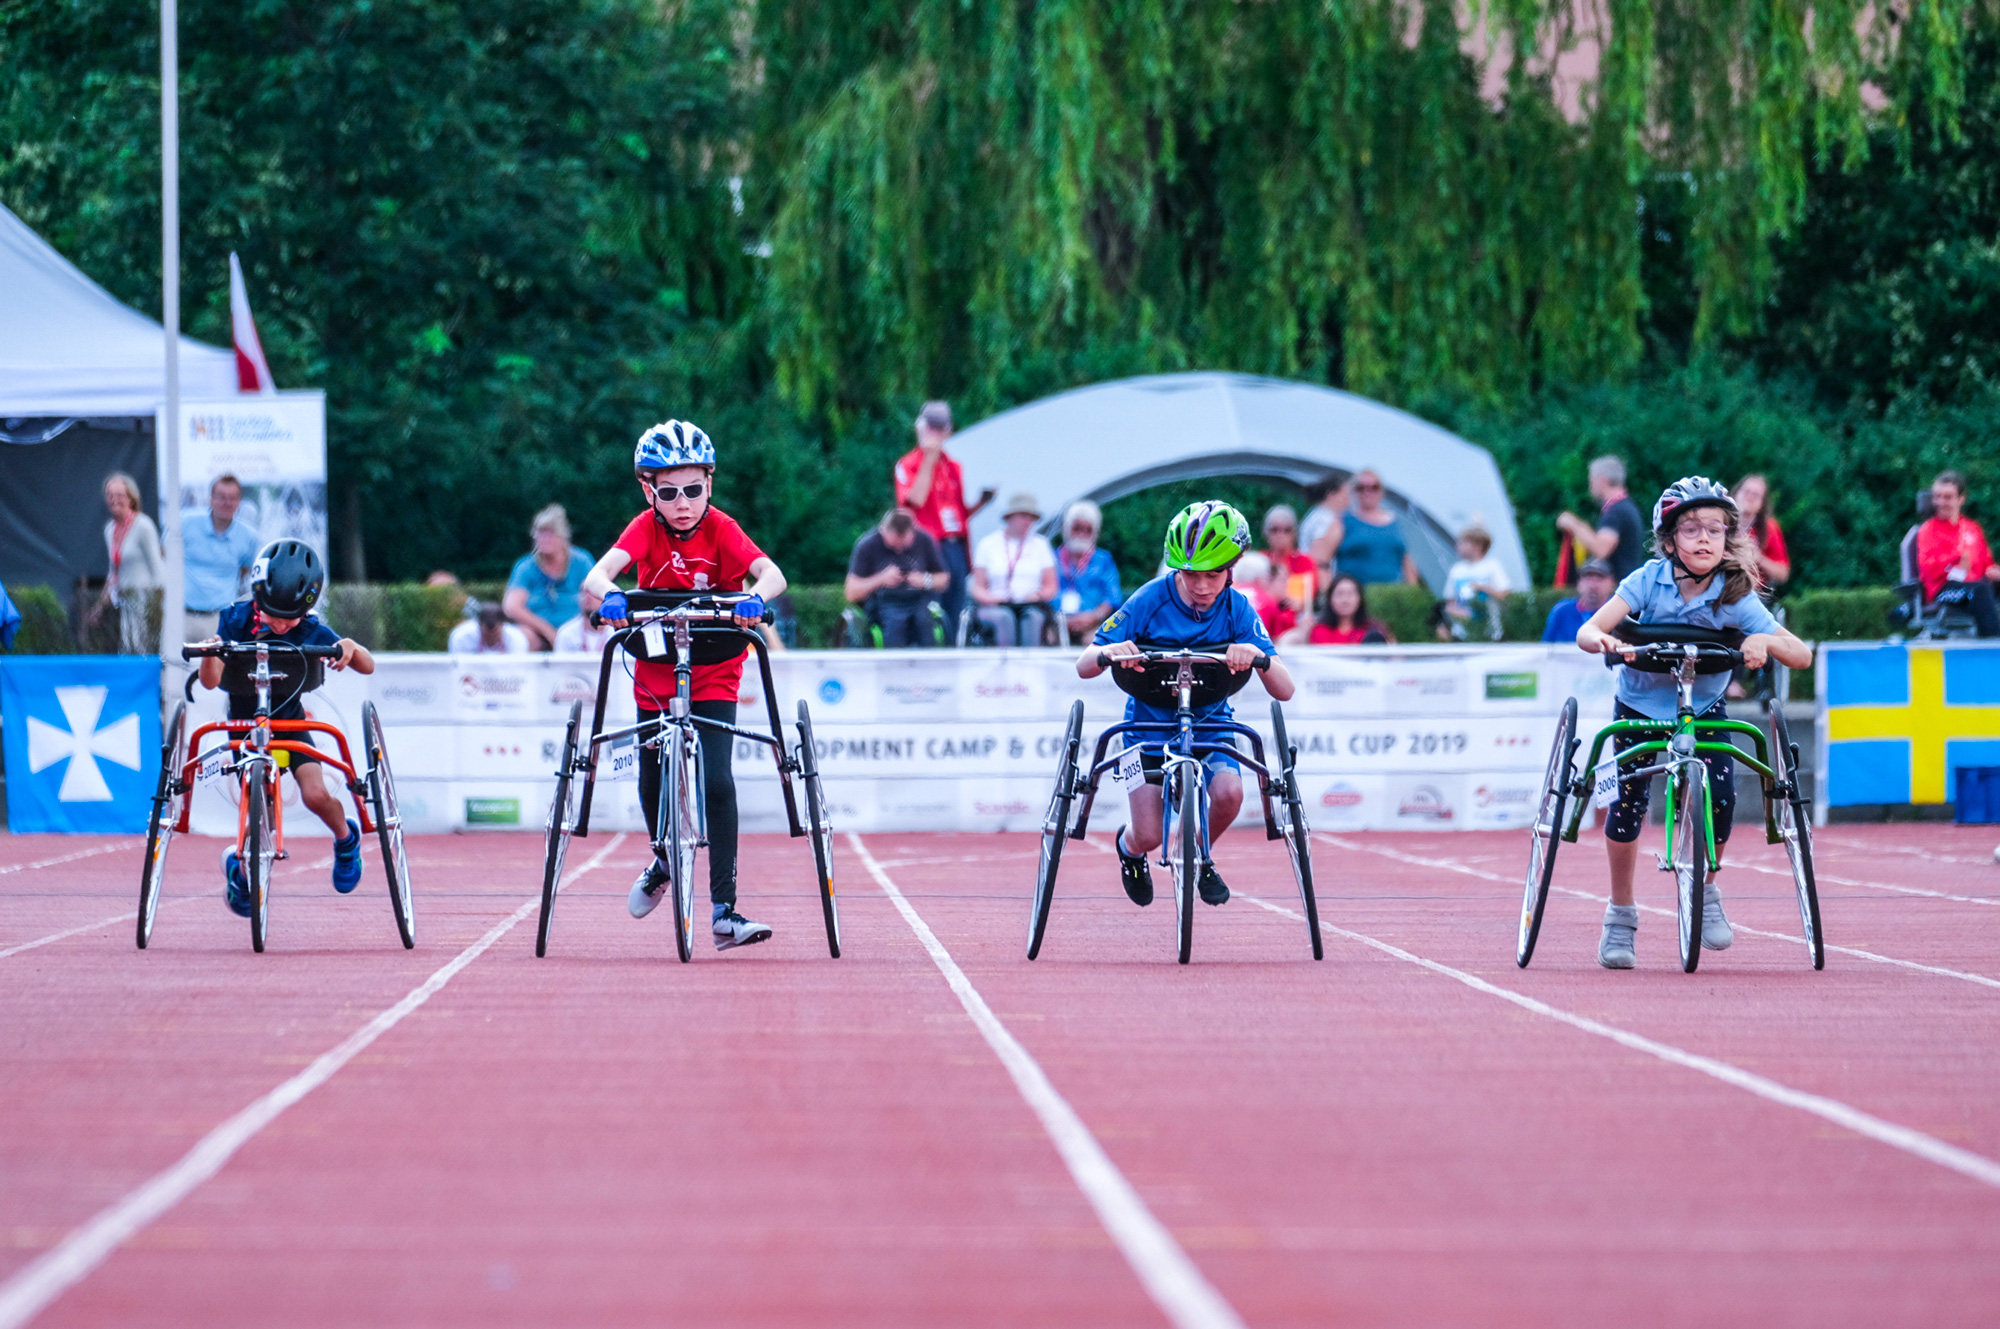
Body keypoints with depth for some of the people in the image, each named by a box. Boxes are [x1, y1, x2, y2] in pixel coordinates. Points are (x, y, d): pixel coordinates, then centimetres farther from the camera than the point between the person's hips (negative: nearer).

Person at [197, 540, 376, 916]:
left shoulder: (310, 631, -17)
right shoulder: (235, 621, -19)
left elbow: (367, 667, -15)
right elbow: (211, 681, -27)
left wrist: (351, 648, -38)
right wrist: (210, 655, -49)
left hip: (290, 722, 0)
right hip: (245, 725, 0)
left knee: (315, 794, -22)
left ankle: (345, 837, 12)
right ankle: (241, 871, 23)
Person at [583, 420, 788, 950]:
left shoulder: (720, 528, -15)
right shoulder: (646, 528, -12)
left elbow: (773, 574, -28)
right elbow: (597, 573, -27)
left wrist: (754, 596, -50)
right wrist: (609, 594, -50)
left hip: (713, 674, -2)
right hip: (655, 674, 2)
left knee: (716, 781, -15)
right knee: (652, 782, 11)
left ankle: (724, 910, -14)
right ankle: (663, 861, 44)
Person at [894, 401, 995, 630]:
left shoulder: (954, 467, 18)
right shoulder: (907, 465, -1)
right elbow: (915, 501, -18)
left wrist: (982, 502, 3)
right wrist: (929, 458, -15)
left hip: (956, 549, 6)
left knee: (955, 619, 7)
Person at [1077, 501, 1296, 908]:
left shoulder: (1237, 609, -15)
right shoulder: (1153, 599, -19)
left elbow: (1284, 690, -22)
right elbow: (1083, 667, -19)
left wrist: (1257, 654, -44)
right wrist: (1108, 652, -43)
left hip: (1209, 722, 1)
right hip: (1150, 720, -1)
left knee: (1229, 793, -28)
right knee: (1148, 837, -12)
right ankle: (1128, 846, 29)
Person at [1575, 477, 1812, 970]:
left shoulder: (1736, 596, -18)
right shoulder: (1649, 581, -19)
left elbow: (1802, 656, -22)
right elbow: (1587, 631, -28)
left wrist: (1765, 641, -43)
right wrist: (1603, 641, -51)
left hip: (1704, 710, 0)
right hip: (1640, 706, 0)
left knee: (1720, 797, -20)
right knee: (1627, 802, -13)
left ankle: (1705, 893, 9)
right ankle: (1620, 915, 9)